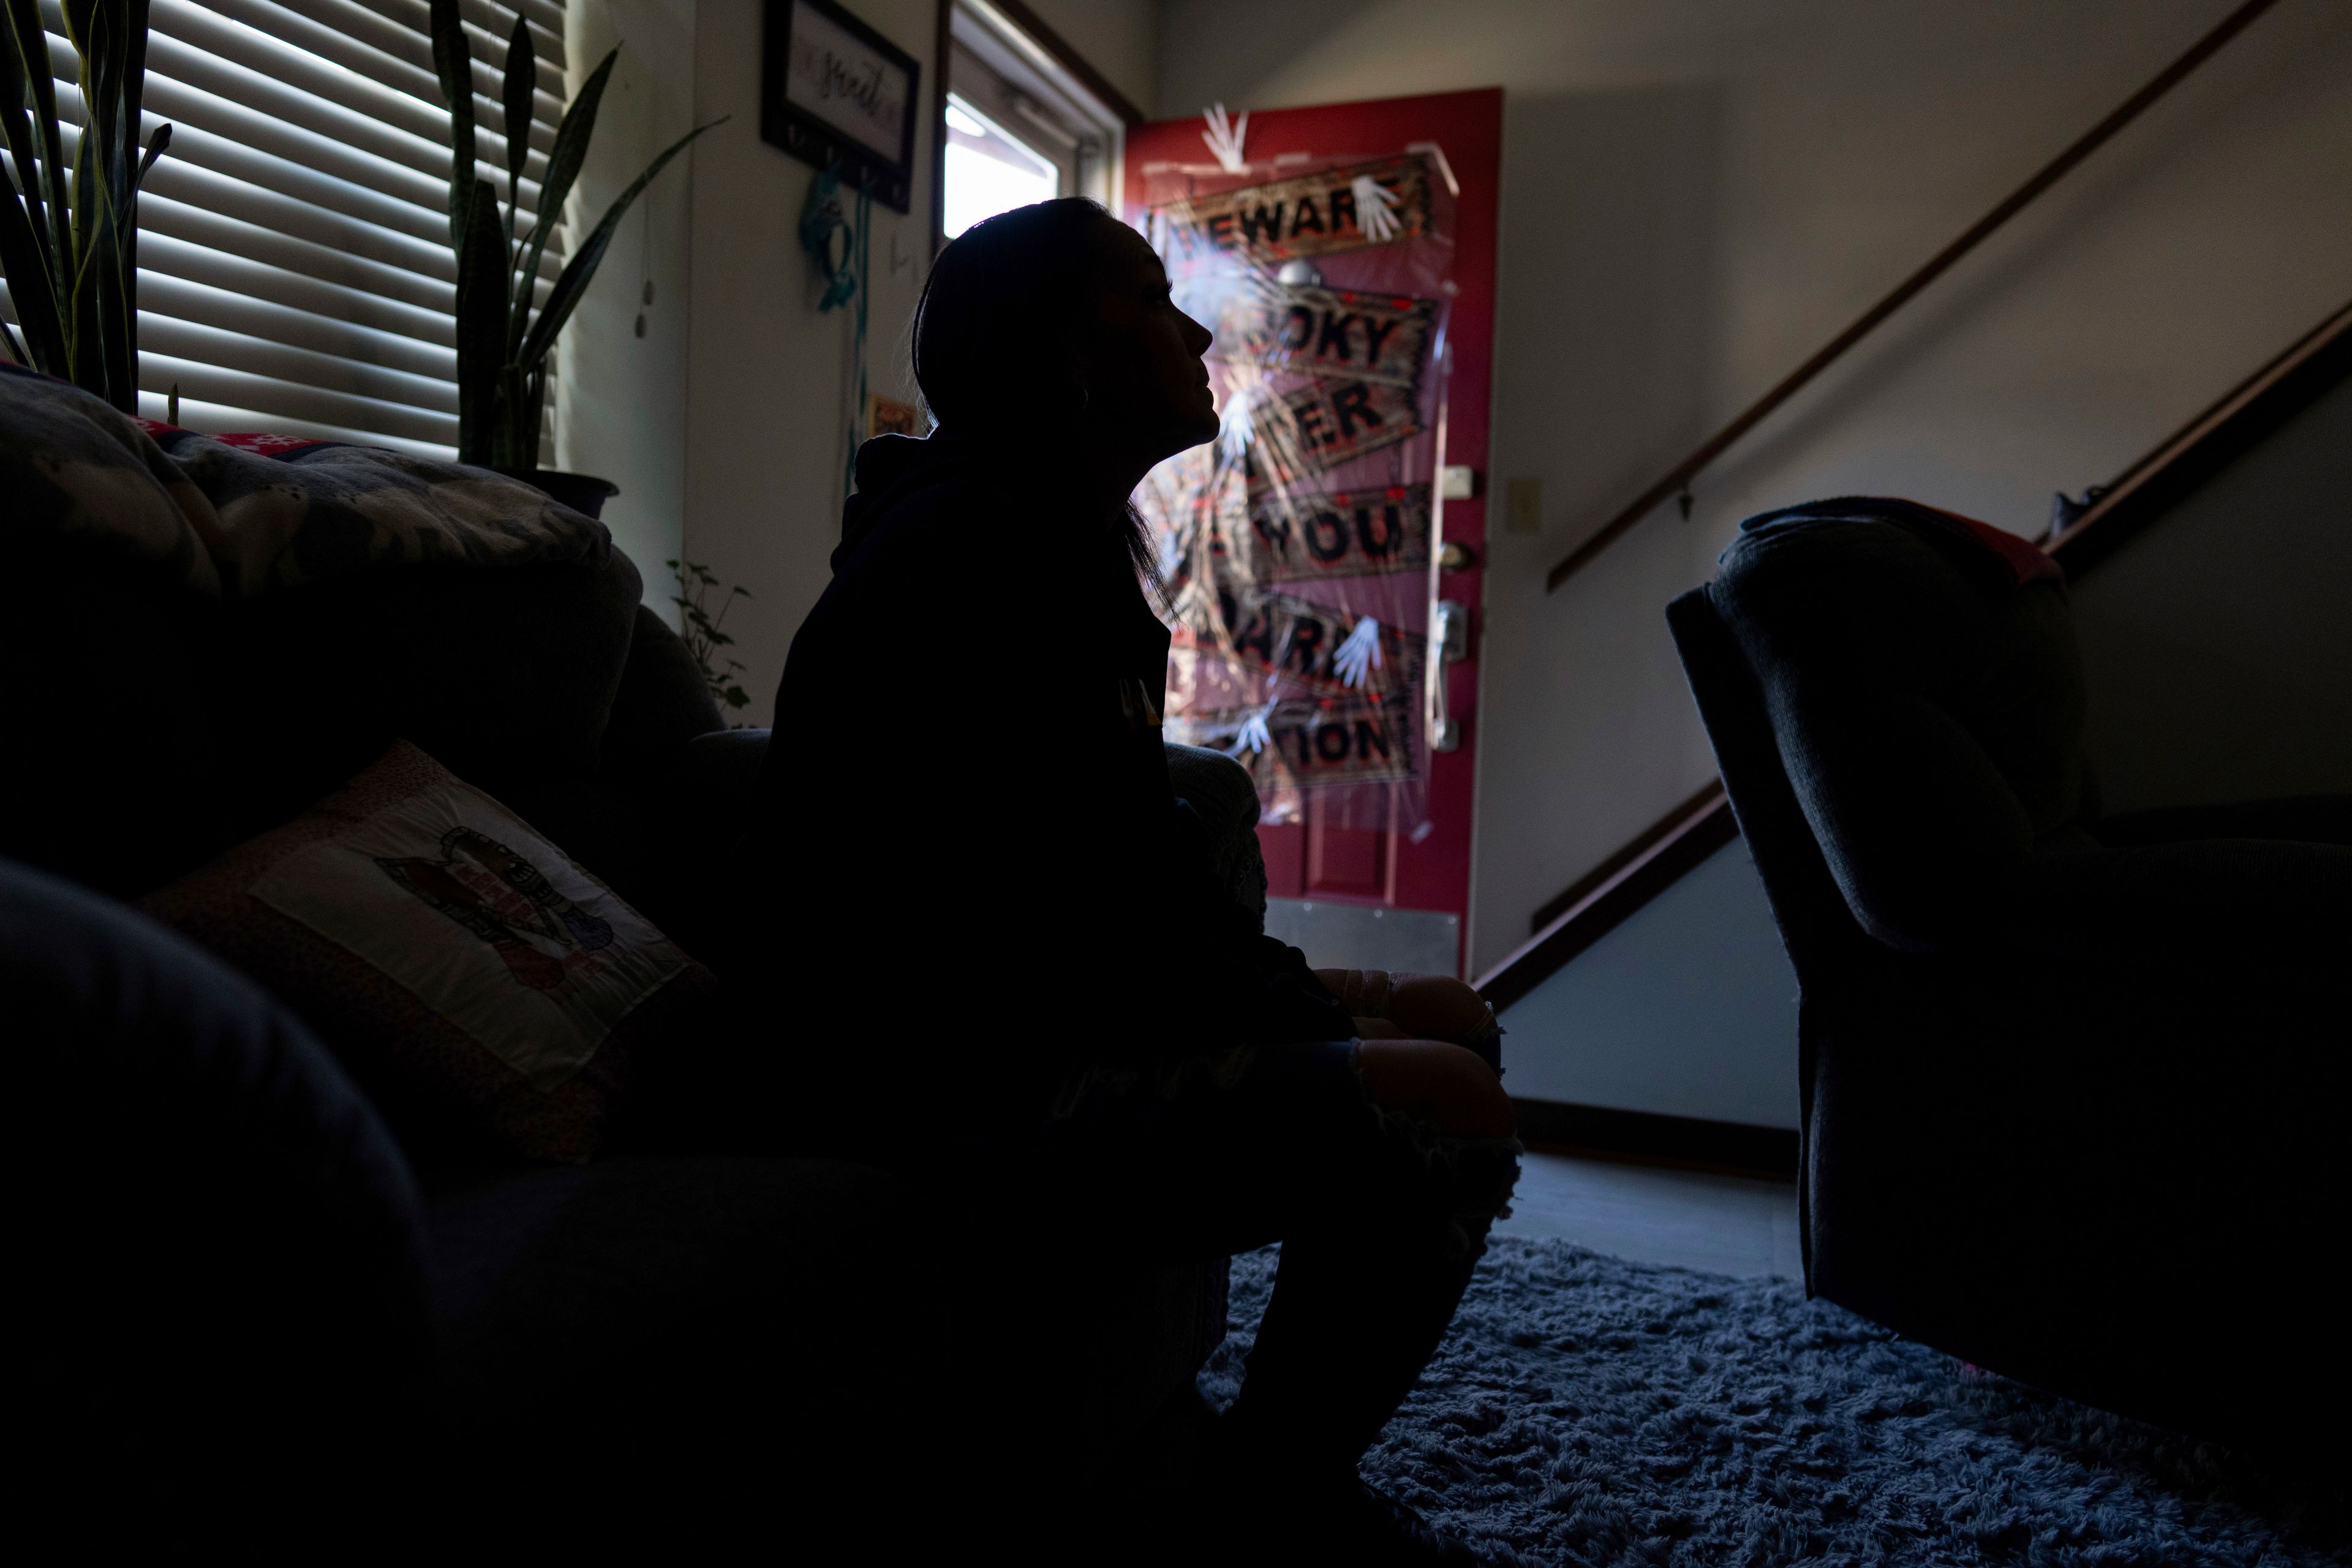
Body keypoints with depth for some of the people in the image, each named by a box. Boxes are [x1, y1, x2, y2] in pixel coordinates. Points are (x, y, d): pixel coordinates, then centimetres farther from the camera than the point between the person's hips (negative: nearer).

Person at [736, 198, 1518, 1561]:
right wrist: (1300, 1017, -12)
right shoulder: (971, 553, -16)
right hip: (953, 1070, -11)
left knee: (1448, 1024, 10)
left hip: (1043, 1015, 11)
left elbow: (1135, 852, 12)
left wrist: (1297, 994, 2)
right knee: (1447, 1111, -20)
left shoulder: (1057, 543, 14)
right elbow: (1080, 903, -22)